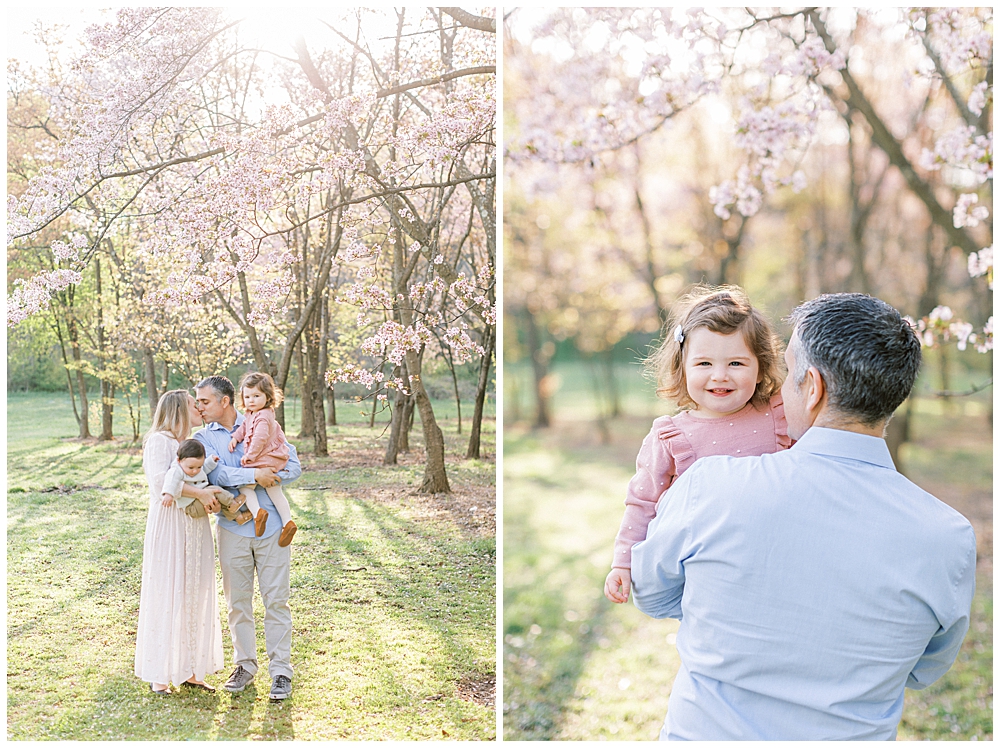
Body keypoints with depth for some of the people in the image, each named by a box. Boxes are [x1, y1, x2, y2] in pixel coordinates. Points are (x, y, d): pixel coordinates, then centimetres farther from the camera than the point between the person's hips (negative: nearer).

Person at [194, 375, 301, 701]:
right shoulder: (204, 437, 5)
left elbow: (293, 466, -1)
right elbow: (216, 473, -14)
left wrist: (268, 477, -15)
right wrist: (253, 474, -23)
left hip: (271, 525, -1)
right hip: (233, 529, 1)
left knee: (276, 599, 0)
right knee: (237, 600, 9)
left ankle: (280, 670, 7)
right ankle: (245, 664, 25)